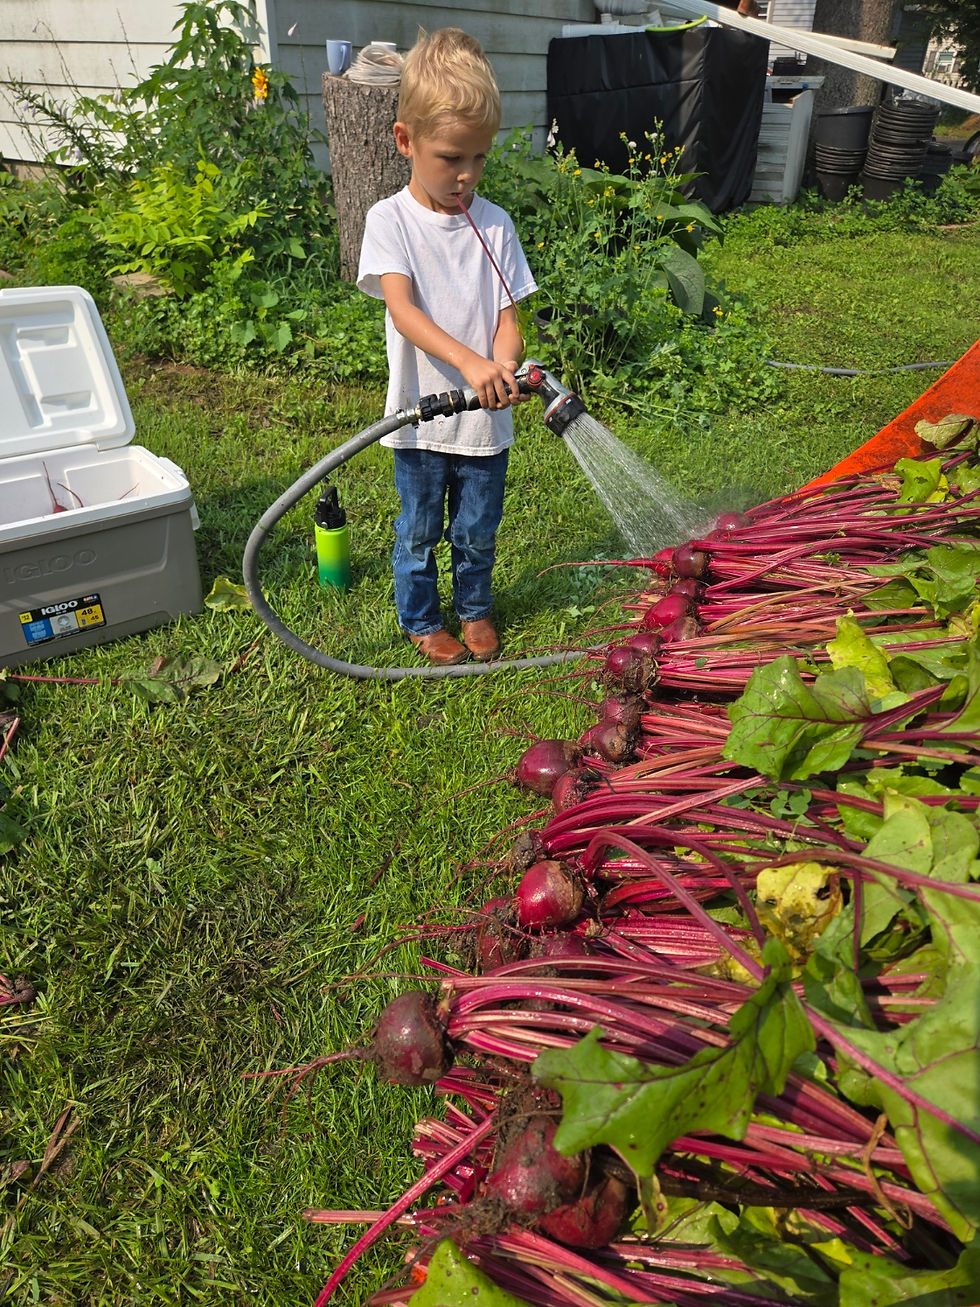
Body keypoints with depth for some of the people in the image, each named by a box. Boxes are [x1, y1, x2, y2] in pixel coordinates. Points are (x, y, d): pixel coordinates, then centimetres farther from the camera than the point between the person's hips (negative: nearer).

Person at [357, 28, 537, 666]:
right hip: (423, 417, -2)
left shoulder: (494, 224, 2)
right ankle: (422, 619, 35)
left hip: (487, 418, 3)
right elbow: (402, 309, -21)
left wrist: (505, 366, -25)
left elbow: (508, 314, -2)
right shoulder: (390, 219, -7)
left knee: (478, 530, 17)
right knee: (420, 532, 13)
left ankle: (475, 608, 40)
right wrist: (469, 361, -36)